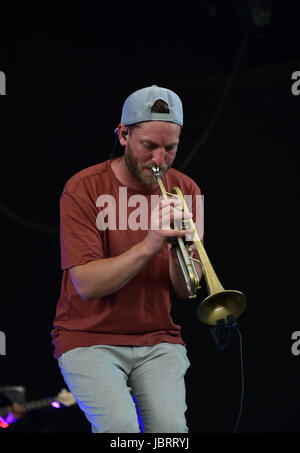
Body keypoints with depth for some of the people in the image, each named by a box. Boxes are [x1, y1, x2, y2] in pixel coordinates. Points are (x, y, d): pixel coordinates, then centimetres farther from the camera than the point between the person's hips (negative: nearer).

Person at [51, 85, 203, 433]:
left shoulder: (185, 190, 2)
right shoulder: (83, 189, -9)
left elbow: (185, 290, -1)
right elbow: (87, 284, -17)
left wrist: (178, 250, -22)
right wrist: (149, 246, -26)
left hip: (158, 340, 3)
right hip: (90, 337, -3)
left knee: (171, 426, -22)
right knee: (119, 425, -27)